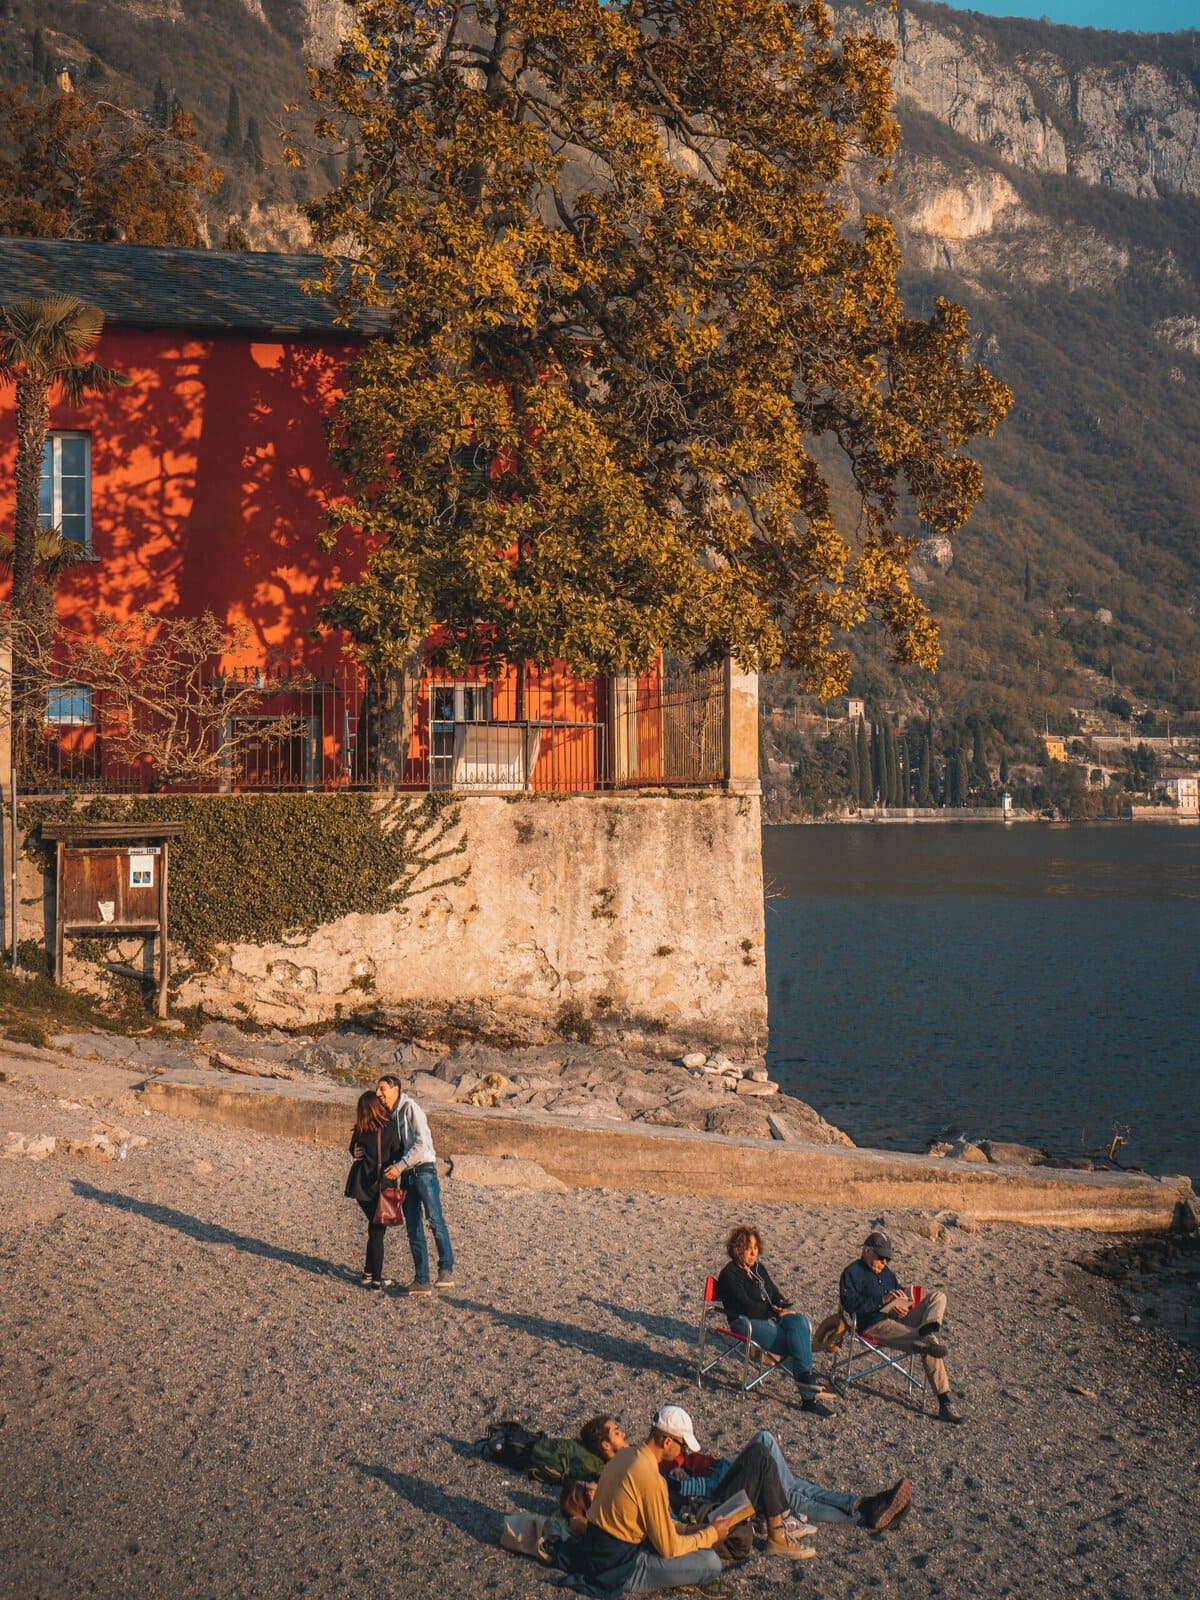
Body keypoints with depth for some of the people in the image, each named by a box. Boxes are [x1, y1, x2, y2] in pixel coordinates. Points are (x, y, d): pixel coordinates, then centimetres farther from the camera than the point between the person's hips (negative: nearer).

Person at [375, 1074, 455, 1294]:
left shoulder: (410, 1108, -5)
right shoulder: (389, 1116, 17)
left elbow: (421, 1144, -15)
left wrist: (399, 1166, -19)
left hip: (423, 1170, -7)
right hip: (406, 1176, 8)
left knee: (435, 1220, -18)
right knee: (413, 1230, 3)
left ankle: (446, 1270, -17)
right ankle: (421, 1280, 3)